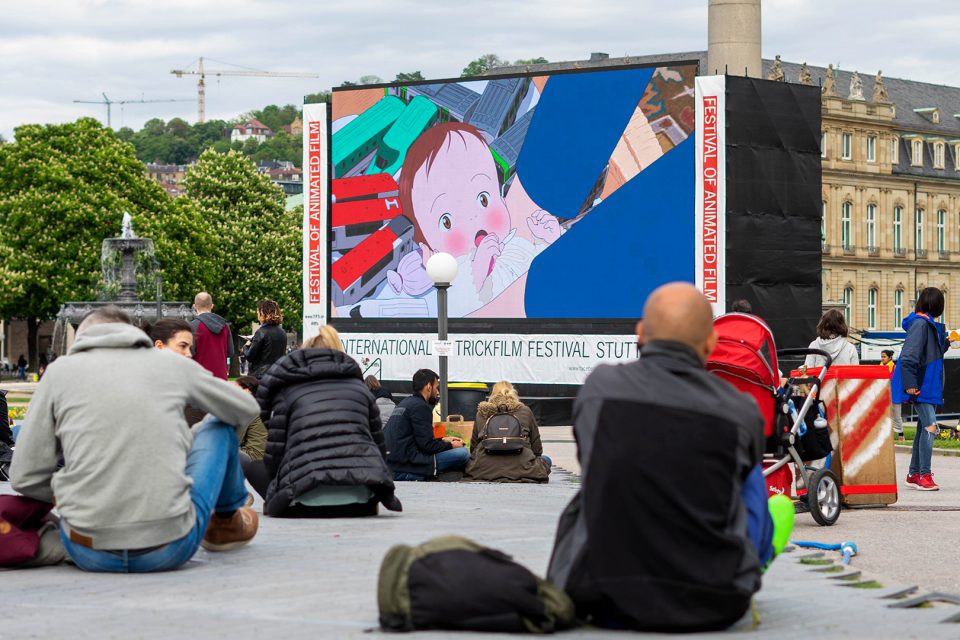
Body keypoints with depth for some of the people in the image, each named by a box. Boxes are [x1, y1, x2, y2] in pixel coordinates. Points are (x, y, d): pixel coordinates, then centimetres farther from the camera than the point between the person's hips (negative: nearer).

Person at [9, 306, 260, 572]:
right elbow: (246, 410, 22)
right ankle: (227, 524, 45)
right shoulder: (173, 363, 6)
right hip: (170, 550, -1)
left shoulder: (59, 371, 5)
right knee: (219, 427, 24)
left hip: (89, 555, 1)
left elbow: (25, 478, 1)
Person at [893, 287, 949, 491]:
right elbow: (908, 357, -23)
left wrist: (946, 342, 25)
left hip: (930, 386, 10)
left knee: (924, 428, 13)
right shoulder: (920, 323, -15)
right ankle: (924, 475, -15)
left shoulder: (930, 324, 15)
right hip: (921, 387, -10)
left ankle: (914, 474, 20)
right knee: (930, 427, -16)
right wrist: (910, 384, -26)